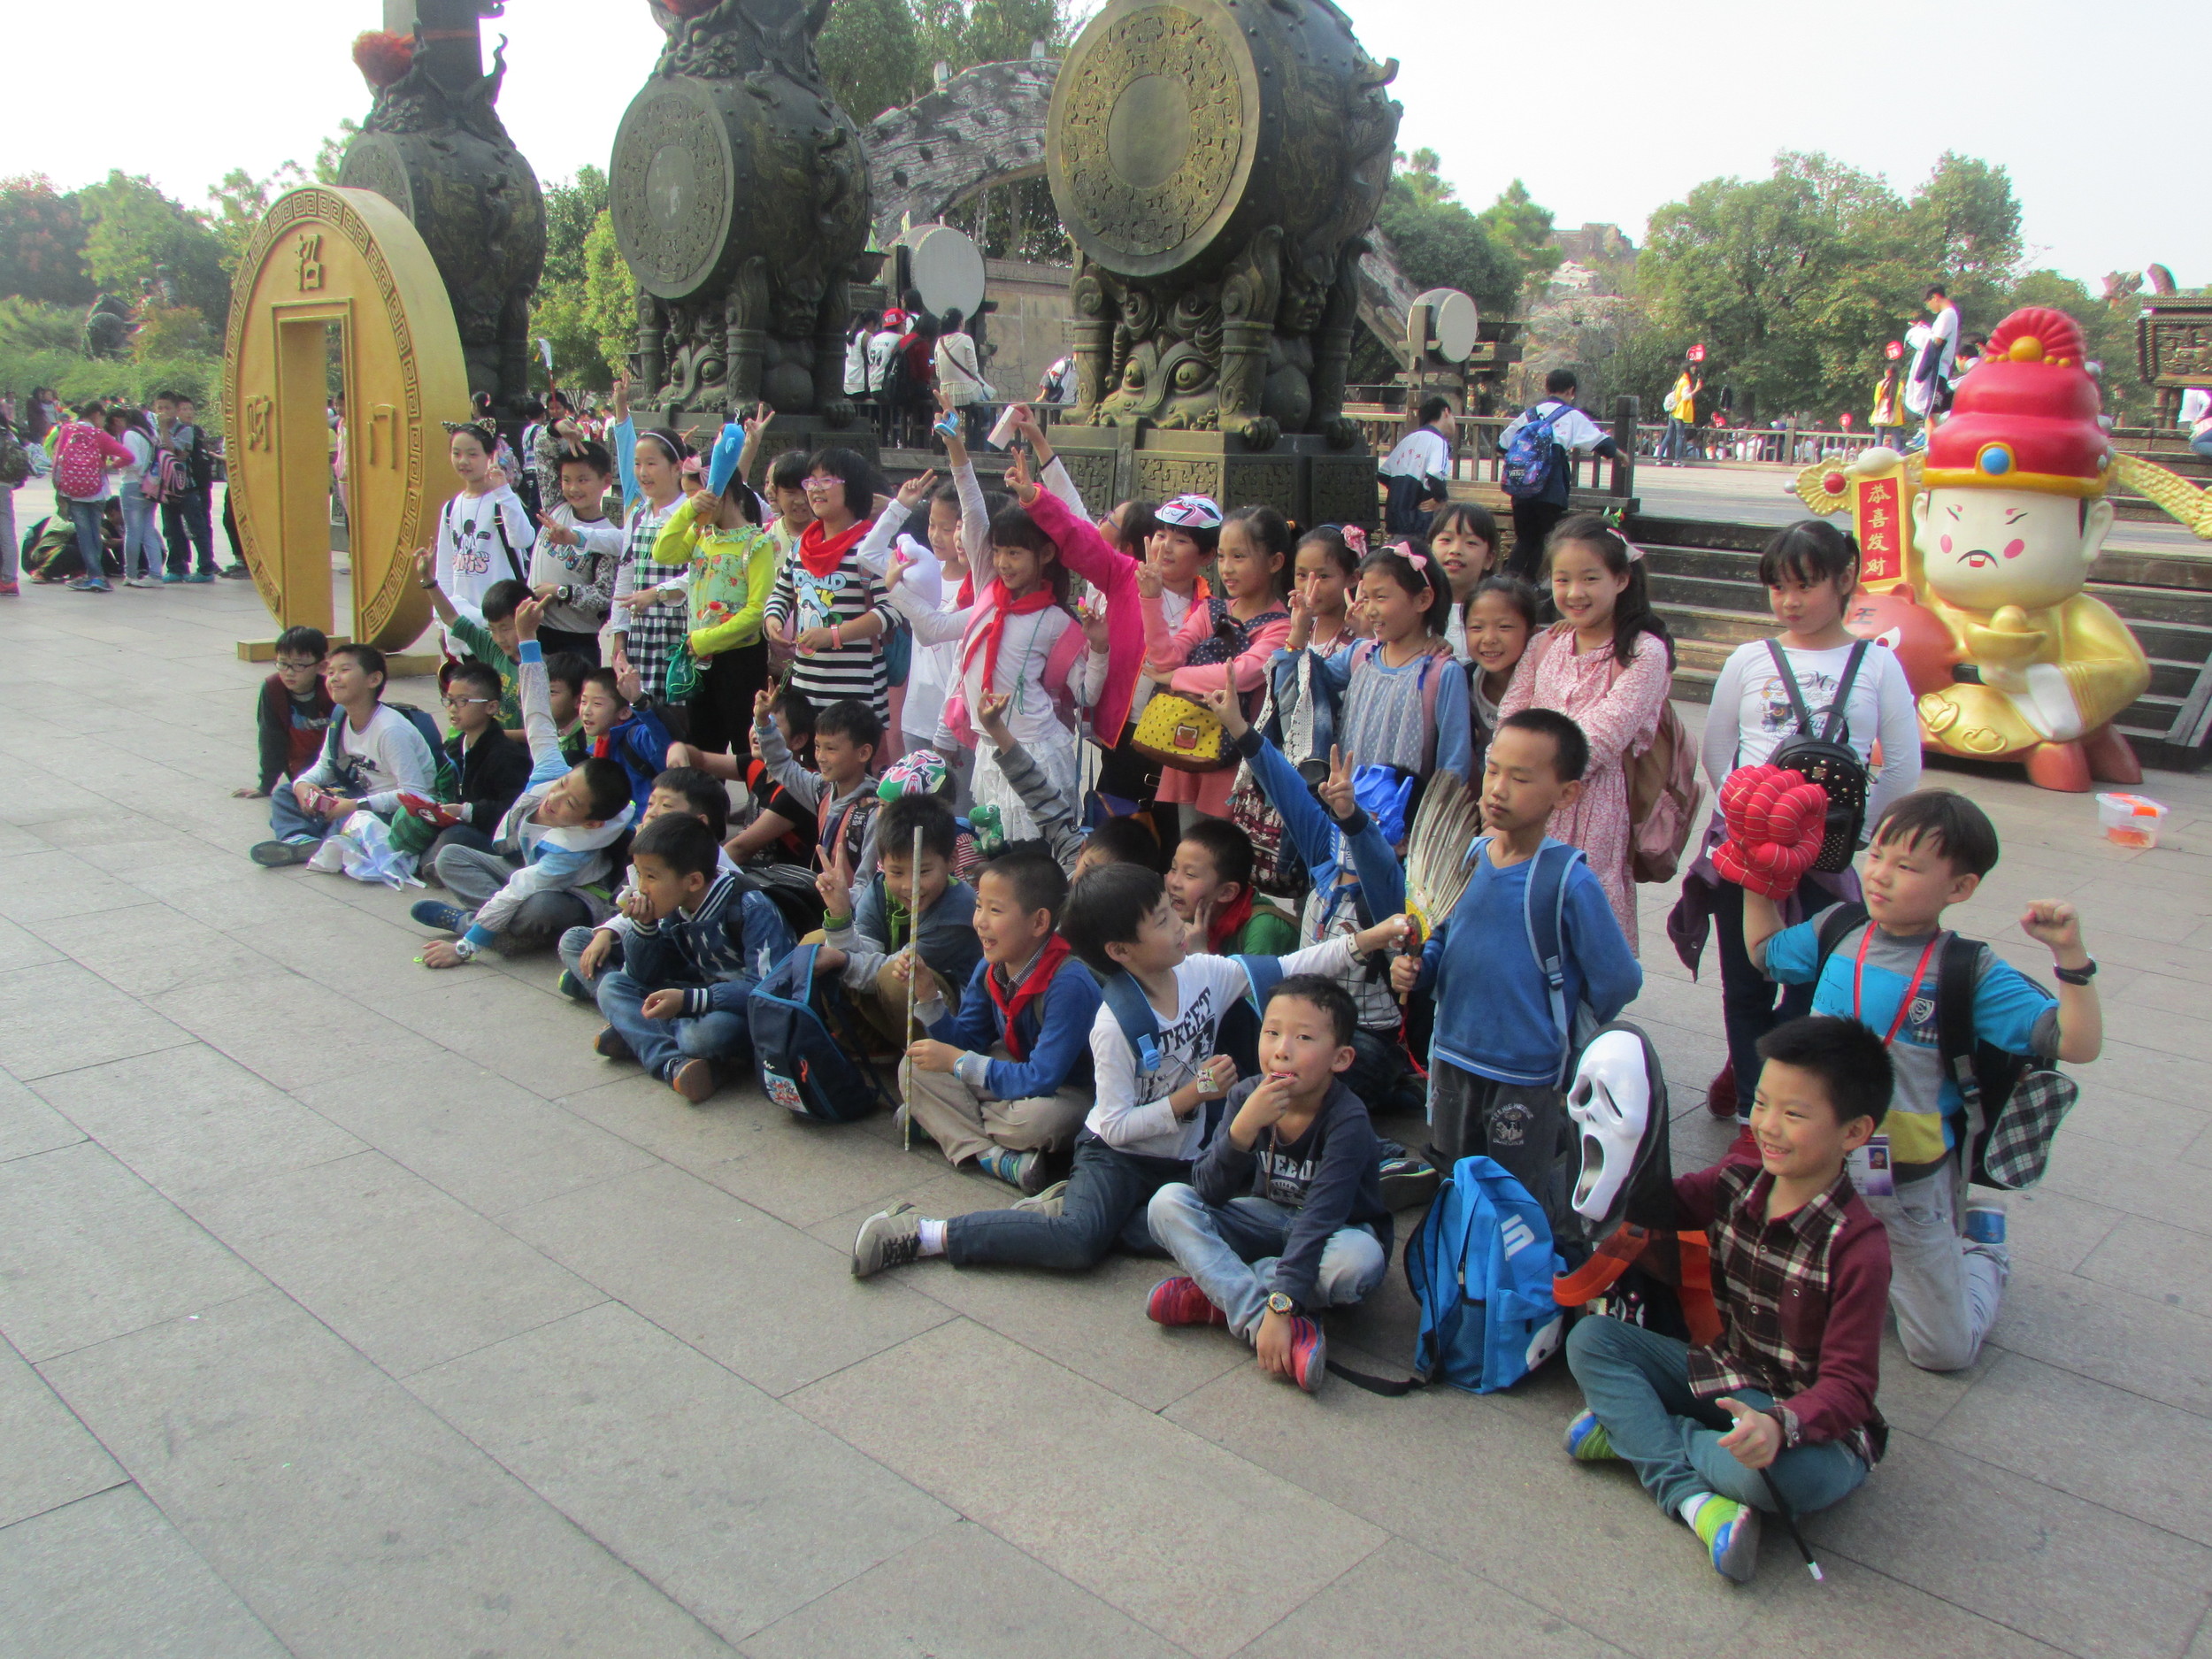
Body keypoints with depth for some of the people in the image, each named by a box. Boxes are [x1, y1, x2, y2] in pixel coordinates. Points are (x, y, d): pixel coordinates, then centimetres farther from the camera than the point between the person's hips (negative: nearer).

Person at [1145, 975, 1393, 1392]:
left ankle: (1218, 1295, -22)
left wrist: (1280, 1304, -45)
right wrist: (1243, 1127, -38)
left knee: (1359, 1260, -38)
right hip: (1270, 1219, 4)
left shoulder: (1347, 1120, -26)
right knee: (1168, 1203, -18)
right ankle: (1255, 1315, -34)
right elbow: (1209, 1191, -21)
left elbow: (1320, 1217, -36)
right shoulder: (1247, 1097, -15)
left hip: (1336, 1232, -3)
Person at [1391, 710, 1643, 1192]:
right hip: (1451, 1061, 5)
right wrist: (1416, 967, -7)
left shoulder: (1569, 882, -19)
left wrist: (1561, 1030, 2)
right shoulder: (1469, 856, -3)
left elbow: (1618, 982, -12)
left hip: (1525, 1078, -5)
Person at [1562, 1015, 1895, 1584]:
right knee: (1590, 1338, -9)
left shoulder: (1857, 1247, -23)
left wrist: (1779, 1425, -43)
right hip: (1726, 1376, 6)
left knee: (1789, 1473, -38)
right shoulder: (1737, 1183, -6)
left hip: (1811, 1416, -6)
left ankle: (1634, 1432, -11)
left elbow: (1848, 1387, -23)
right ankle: (1693, 1497, -23)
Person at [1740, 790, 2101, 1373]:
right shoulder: (1838, 933, -5)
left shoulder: (1971, 974, -16)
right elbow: (1765, 948, 15)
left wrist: (2070, 955, -32)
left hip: (1909, 1187, -4)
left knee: (1944, 1350, 10)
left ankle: (1982, 1242, 38)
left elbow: (2077, 1045, -21)